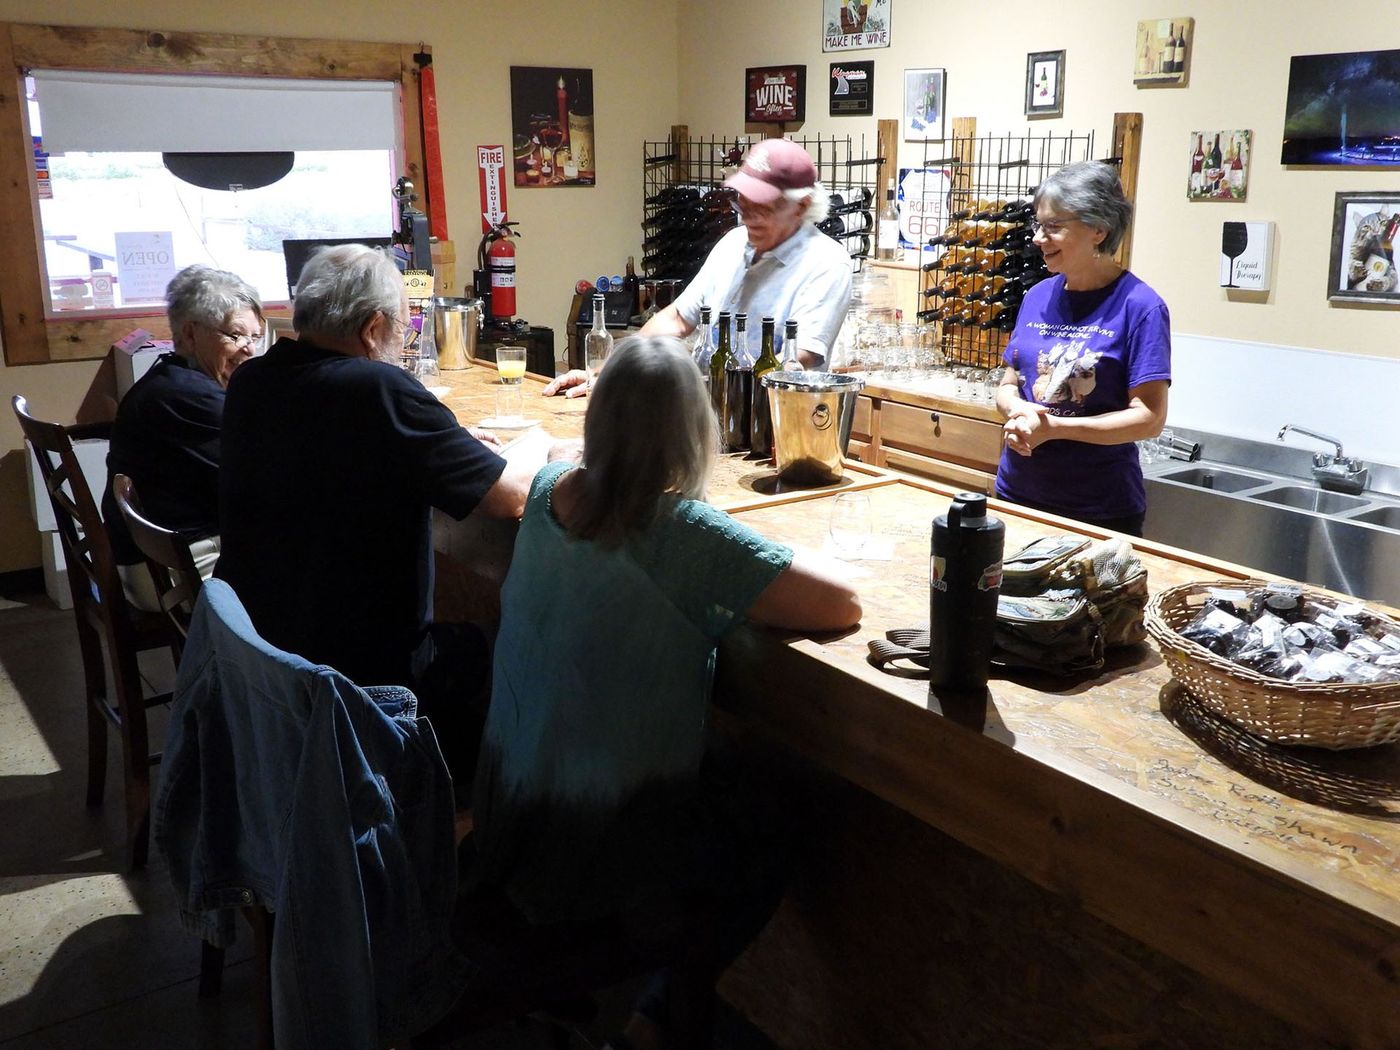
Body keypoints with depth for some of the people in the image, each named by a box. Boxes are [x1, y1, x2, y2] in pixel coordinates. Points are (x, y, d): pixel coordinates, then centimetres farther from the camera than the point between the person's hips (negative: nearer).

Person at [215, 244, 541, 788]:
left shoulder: (250, 383, -2)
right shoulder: (380, 390, -24)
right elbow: (513, 497, -19)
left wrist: (447, 444, 9)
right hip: (362, 671, -7)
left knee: (456, 637, 28)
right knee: (492, 648, 19)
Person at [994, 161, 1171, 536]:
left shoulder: (1139, 306, -12)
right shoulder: (1038, 297, 5)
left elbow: (1149, 418, -16)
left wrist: (1053, 427, -24)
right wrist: (1018, 411, -11)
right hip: (1016, 492, 6)